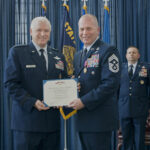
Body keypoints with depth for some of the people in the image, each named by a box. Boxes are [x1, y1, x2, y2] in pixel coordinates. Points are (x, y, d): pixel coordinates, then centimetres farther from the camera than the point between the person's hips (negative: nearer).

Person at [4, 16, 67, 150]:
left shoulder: (59, 57, 14)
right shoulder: (17, 52, 1)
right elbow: (10, 83, -6)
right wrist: (32, 102, -16)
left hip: (52, 123, 4)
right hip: (26, 120, -4)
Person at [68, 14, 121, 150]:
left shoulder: (108, 51, -9)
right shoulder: (78, 55, 18)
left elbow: (110, 84, -18)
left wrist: (84, 101, -19)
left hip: (99, 119, -8)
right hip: (82, 119, 8)